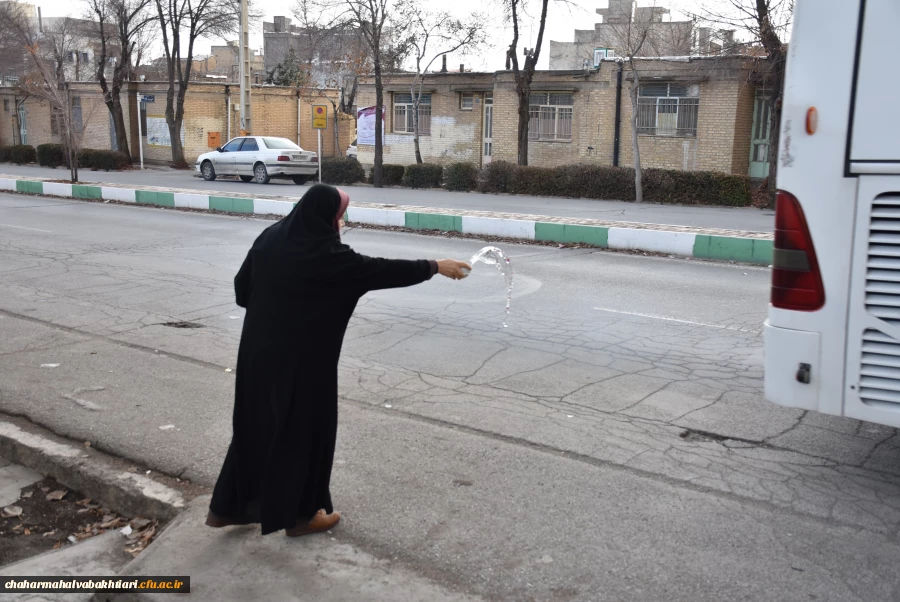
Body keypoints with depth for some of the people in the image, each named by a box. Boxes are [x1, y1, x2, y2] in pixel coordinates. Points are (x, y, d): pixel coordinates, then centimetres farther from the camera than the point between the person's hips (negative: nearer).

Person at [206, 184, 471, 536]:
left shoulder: (271, 237, 3)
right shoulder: (324, 252, -18)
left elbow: (242, 287, 8)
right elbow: (379, 270, -14)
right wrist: (435, 267, -6)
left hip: (260, 350, 8)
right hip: (302, 356, -7)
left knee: (256, 423, 18)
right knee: (304, 427, 8)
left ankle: (227, 506, 28)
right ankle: (299, 514, 21)